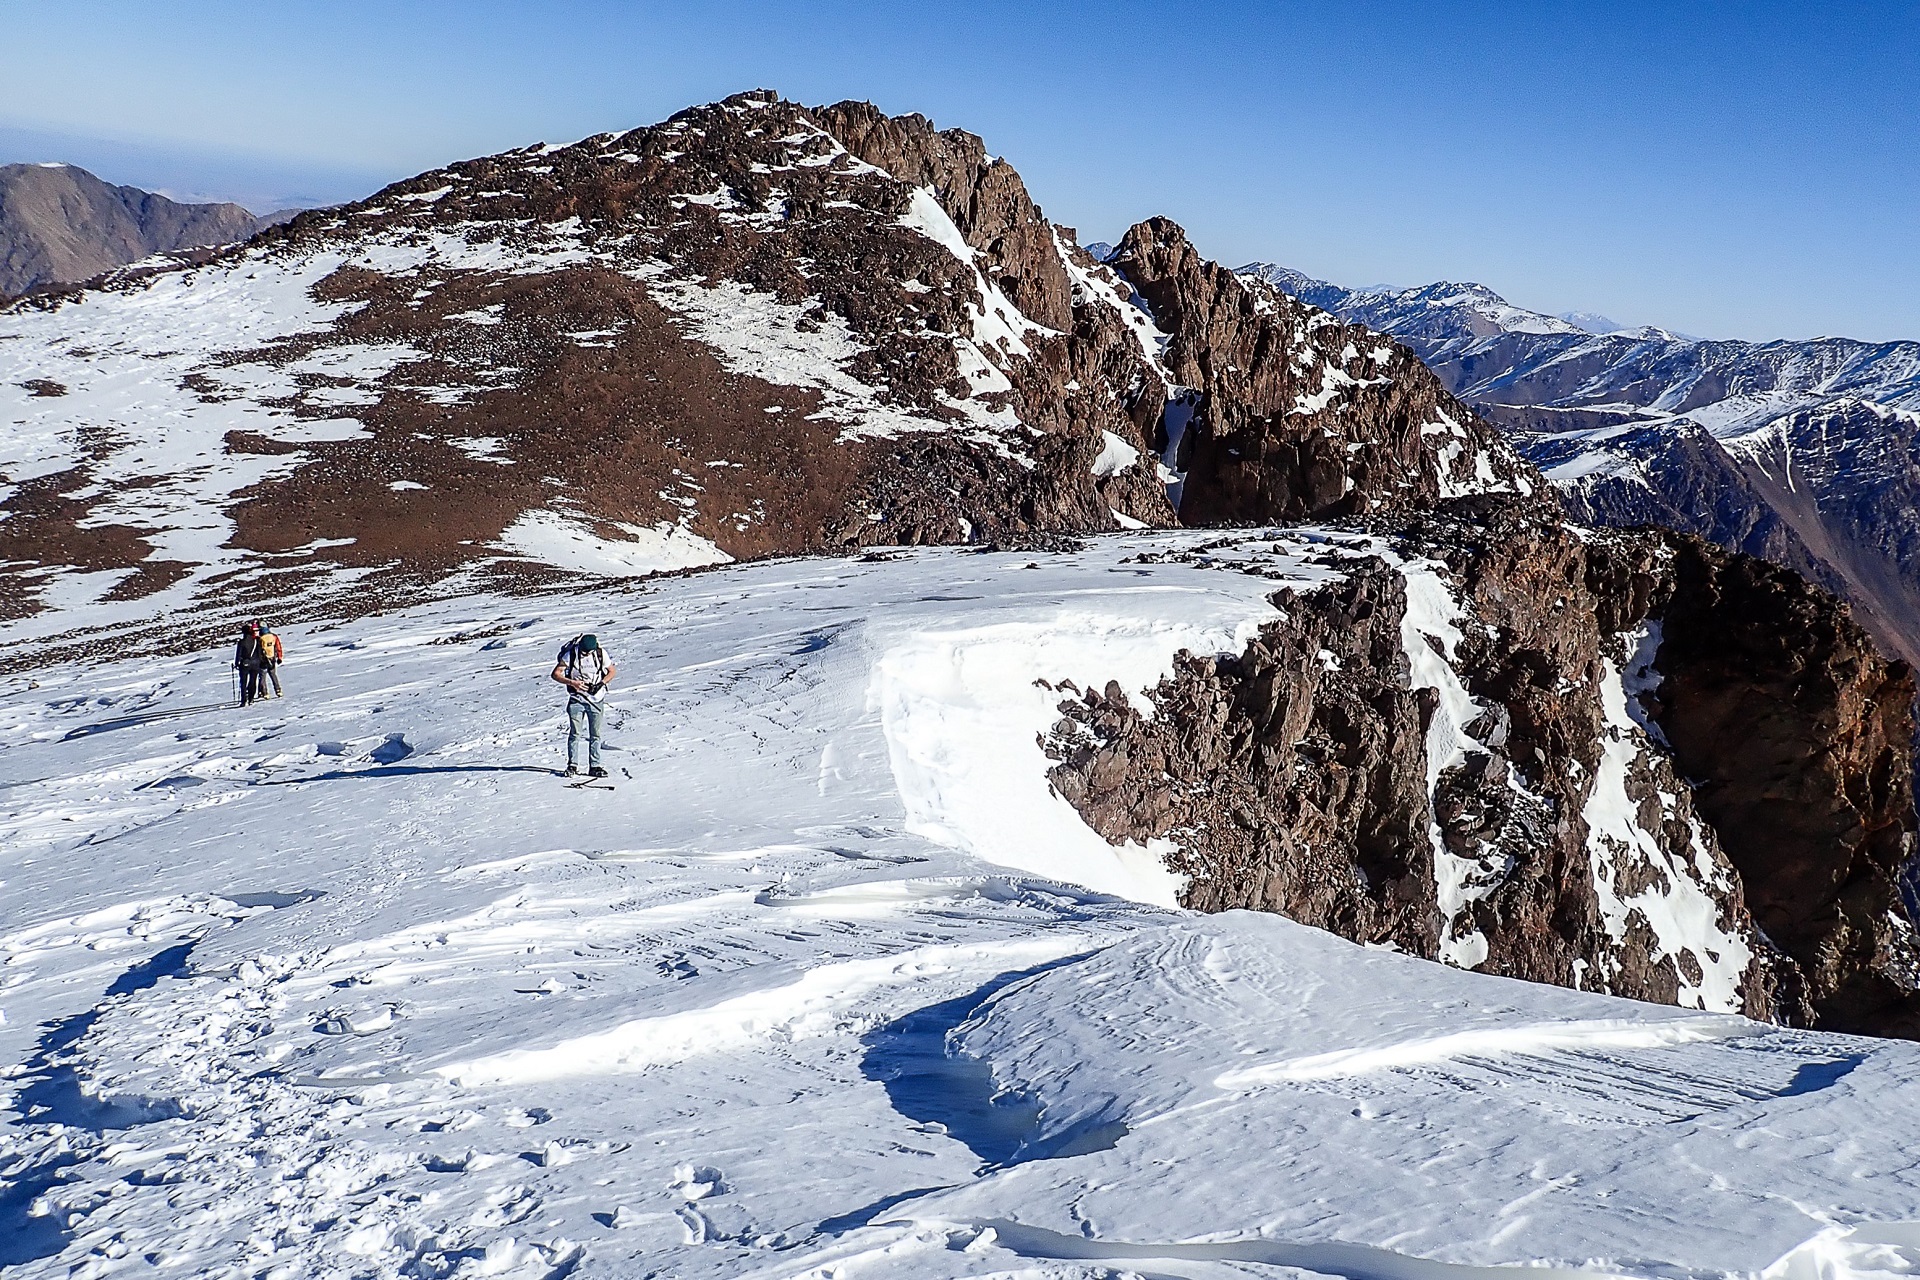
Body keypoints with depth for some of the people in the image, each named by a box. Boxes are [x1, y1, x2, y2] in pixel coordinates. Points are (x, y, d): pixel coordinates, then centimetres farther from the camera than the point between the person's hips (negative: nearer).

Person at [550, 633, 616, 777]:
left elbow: (612, 671, 8)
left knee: (595, 735, 2)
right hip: (577, 699, -2)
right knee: (575, 733, -5)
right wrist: (572, 682, -20)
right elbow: (555, 674, -6)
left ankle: (594, 766, 8)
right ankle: (572, 765, 5)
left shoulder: (601, 653, -5)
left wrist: (601, 683, -10)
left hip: (596, 699, 2)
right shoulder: (571, 654, -10)